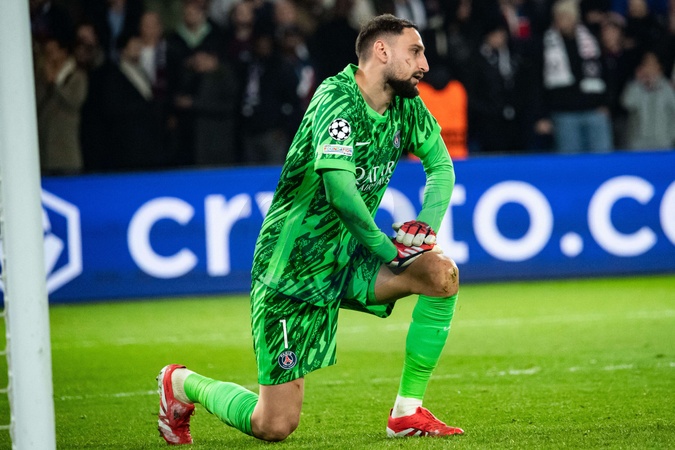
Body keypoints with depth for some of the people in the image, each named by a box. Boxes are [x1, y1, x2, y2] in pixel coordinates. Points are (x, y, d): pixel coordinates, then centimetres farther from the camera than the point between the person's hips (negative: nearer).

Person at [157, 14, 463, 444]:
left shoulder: (406, 106, 2)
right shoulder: (337, 98, -22)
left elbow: (441, 165, 16)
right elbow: (340, 188, -33)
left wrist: (426, 224, -4)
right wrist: (386, 249, -20)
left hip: (348, 260, 8)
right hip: (294, 269, -8)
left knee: (442, 273, -16)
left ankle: (408, 412, -3)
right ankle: (183, 384, 23)